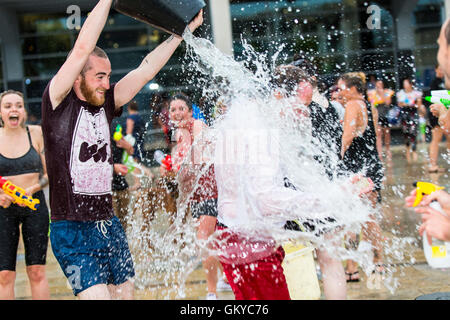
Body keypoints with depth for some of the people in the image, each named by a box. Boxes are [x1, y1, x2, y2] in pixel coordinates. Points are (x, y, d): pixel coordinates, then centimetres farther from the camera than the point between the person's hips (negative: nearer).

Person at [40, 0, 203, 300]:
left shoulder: (105, 103, 10)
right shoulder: (58, 103, -6)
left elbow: (147, 69, 12)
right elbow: (82, 49, -15)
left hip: (109, 225, 7)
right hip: (73, 230, -7)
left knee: (126, 293, 8)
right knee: (97, 296, -17)